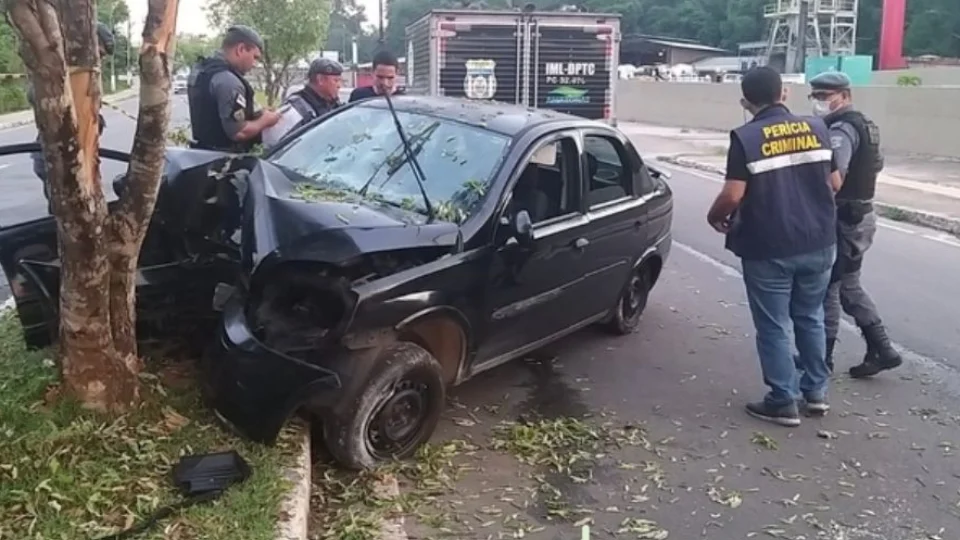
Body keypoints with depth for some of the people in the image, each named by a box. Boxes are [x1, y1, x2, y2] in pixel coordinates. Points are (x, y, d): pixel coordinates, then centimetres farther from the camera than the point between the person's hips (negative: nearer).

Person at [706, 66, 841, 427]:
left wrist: (715, 216, 3)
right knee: (810, 317, 21)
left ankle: (783, 403, 13)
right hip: (818, 244, 5)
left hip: (768, 249, -5)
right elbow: (834, 184, 9)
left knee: (773, 327, 6)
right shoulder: (817, 128, 4)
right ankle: (816, 391, 30)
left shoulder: (745, 137, -11)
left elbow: (733, 195, -17)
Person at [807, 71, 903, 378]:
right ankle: (881, 350, 18)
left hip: (842, 218, -10)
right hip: (859, 214, 10)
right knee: (848, 286, 17)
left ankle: (821, 355, 9)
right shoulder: (863, 125, 15)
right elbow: (877, 164, 24)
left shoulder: (840, 129, -18)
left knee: (826, 287, -1)